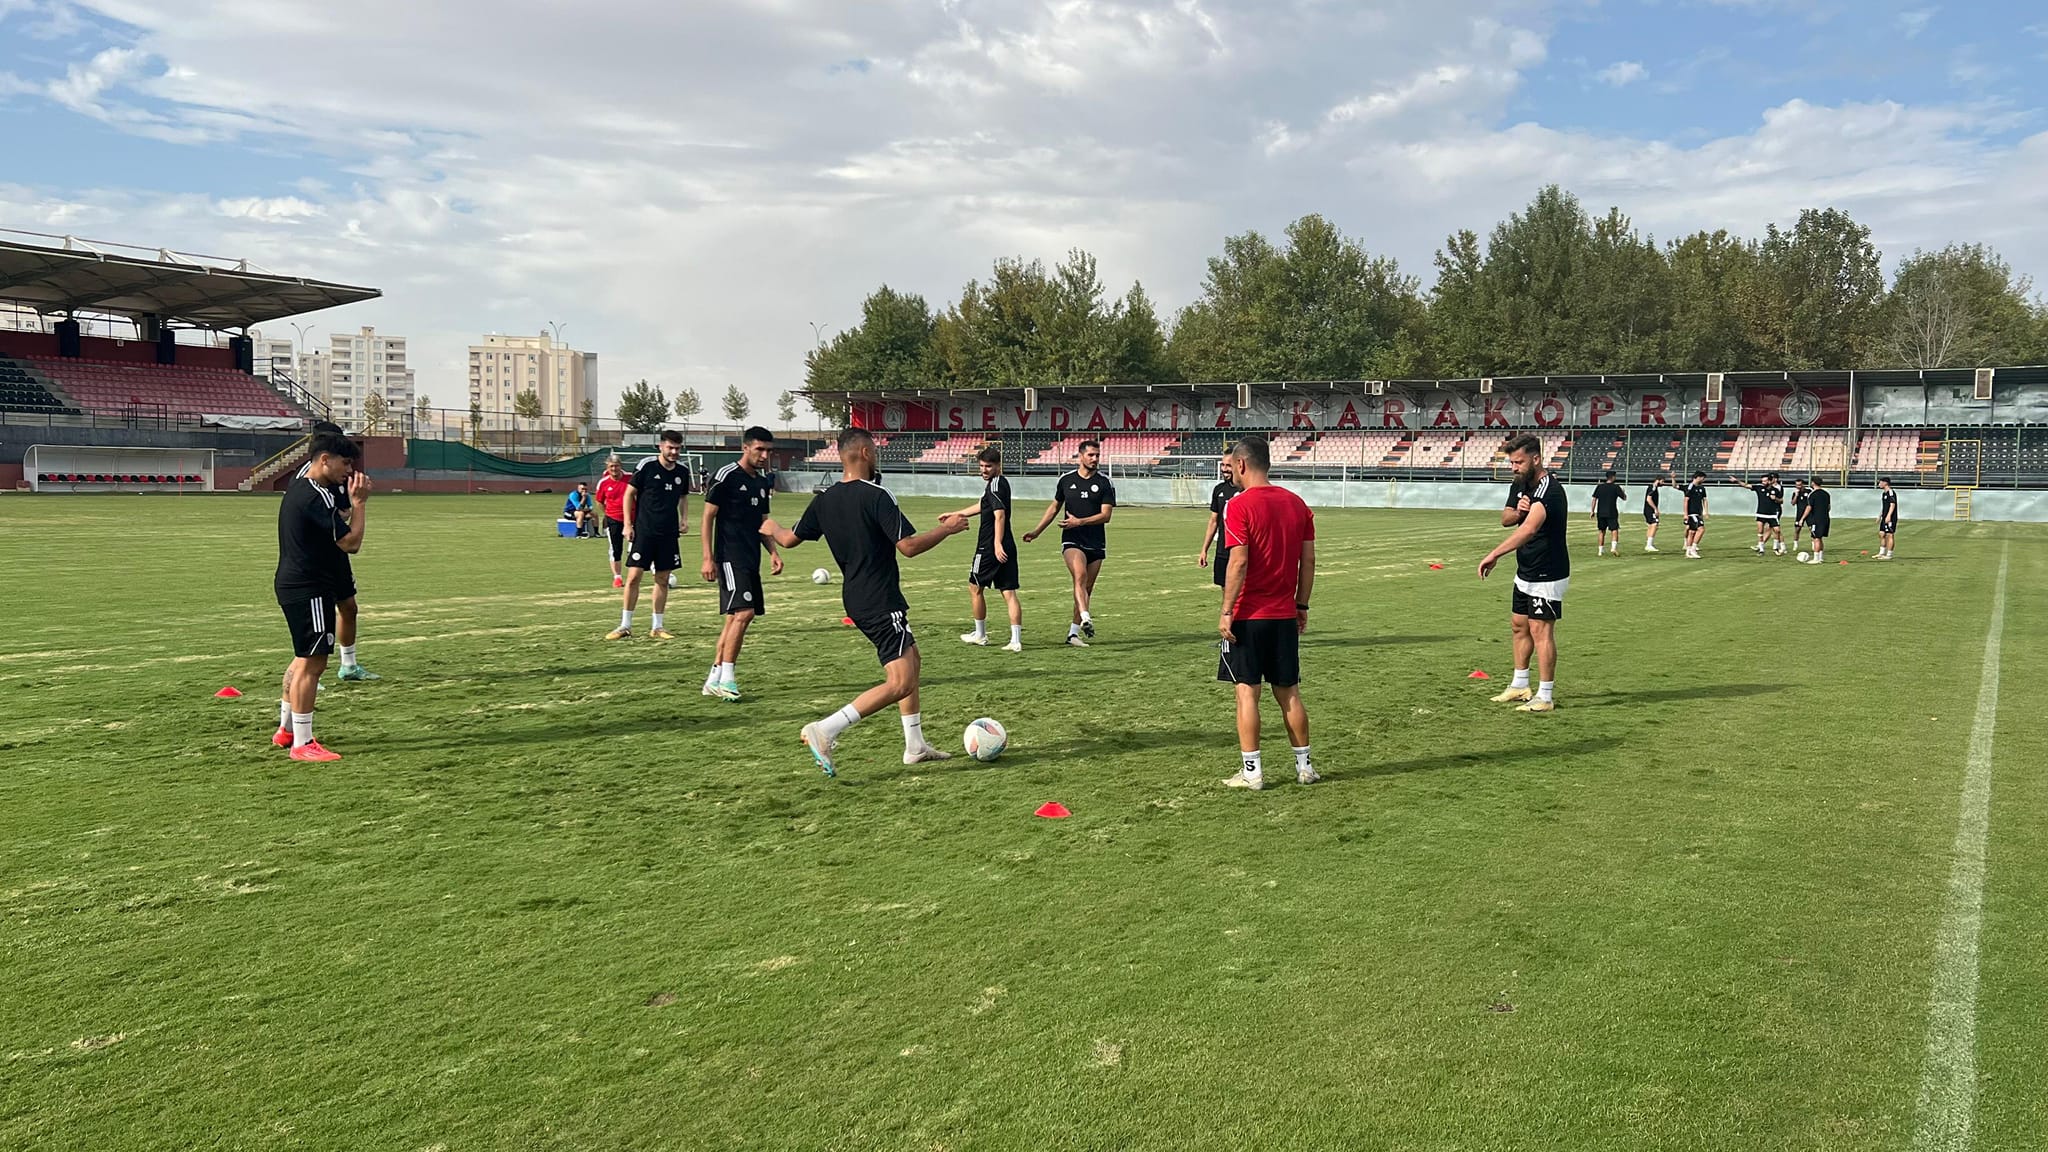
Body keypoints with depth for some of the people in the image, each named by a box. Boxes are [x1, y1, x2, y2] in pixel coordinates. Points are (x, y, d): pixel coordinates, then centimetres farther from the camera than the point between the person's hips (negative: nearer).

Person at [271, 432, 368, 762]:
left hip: (293, 584, 11)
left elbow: (336, 526, 22)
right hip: (309, 589, -11)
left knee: (304, 660, 22)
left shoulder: (299, 488, 14)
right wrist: (359, 502, -12)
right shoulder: (318, 497, -19)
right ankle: (302, 744, -4)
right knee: (311, 663, -8)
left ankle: (286, 729, 33)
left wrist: (352, 504, 11)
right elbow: (351, 542, -19)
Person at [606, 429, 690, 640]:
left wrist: (684, 519, 4)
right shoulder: (647, 465, -8)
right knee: (633, 576, -5)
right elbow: (629, 493, -2)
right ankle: (625, 625, 5)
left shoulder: (682, 472, 5)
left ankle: (656, 626, 15)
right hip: (643, 531, -4)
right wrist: (628, 524, -7)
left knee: (663, 579, 6)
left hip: (669, 533, 4)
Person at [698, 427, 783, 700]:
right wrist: (708, 558, -13)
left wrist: (773, 552, 10)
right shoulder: (726, 476, -8)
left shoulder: (763, 481, 15)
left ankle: (714, 680, 16)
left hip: (751, 560, 8)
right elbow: (708, 517, -8)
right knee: (743, 613, -16)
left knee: (735, 616, 9)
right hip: (730, 558, -8)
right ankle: (727, 679, -9)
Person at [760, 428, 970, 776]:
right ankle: (825, 731, -19)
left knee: (910, 658, 22)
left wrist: (771, 529, 37)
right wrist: (947, 528, -6)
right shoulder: (876, 496, -17)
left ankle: (916, 745, 26)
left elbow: (789, 539, 15)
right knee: (901, 682, -10)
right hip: (881, 602, -9)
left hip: (855, 599, 9)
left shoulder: (825, 500, 5)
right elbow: (909, 546, -21)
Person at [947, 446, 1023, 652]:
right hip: (1008, 547, 8)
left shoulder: (995, 485, -13)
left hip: (989, 547, -8)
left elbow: (1000, 515, -25)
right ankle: (1016, 640, -7)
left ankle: (980, 635, 22)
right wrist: (955, 514, 39)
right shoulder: (1002, 482, 17)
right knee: (1009, 593, 1)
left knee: (975, 587, 11)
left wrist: (997, 544, -33)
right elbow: (981, 506, 31)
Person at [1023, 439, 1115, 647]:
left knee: (1087, 588, 5)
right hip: (1072, 540, -1)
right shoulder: (1066, 480, 6)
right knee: (1080, 575, -27)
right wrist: (1036, 532, 18)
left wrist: (1080, 521, -18)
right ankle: (1086, 619, -39)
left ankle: (1073, 632, 13)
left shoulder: (1105, 483, 1)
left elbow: (1106, 515, -6)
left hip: (1096, 544, 1)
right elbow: (1055, 506, 19)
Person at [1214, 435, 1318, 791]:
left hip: (1248, 615, -6)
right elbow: (1309, 560, 8)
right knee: (1289, 692, 14)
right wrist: (1302, 605, 15)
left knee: (1247, 692, 1)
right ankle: (1304, 766, 20)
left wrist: (1226, 611, -14)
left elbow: (1239, 562, -18)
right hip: (1285, 615, 6)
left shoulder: (1240, 505, -12)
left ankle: (1252, 772, 3)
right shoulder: (1297, 503, 7)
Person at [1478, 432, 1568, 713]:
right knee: (1519, 625, 16)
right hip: (1525, 573, 10)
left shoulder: (1550, 491, -26)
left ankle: (1545, 697, -1)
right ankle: (1520, 685, 29)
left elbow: (1528, 530, -40)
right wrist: (1517, 511, -13)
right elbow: (1505, 519, 12)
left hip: (1547, 576, -10)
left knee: (1540, 631, -8)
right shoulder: (1519, 485, 5)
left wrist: (1494, 555, -49)